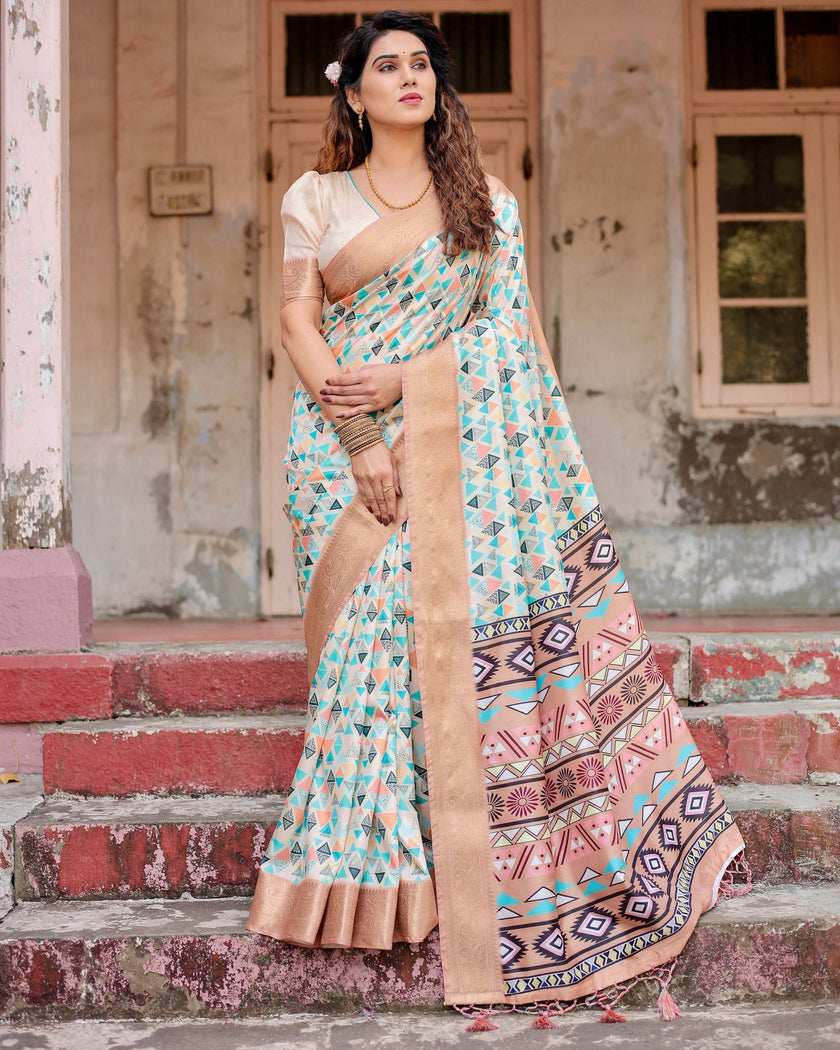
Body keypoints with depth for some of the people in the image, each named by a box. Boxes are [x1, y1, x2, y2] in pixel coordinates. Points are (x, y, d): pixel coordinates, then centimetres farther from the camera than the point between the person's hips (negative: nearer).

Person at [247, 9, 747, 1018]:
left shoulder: (486, 202, 12)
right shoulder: (315, 196, 10)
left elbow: (497, 328, 4)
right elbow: (299, 321, 2)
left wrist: (398, 381, -11)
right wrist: (359, 439, -11)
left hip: (455, 445, 1)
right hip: (345, 440, 0)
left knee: (454, 626, -6)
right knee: (367, 634, -6)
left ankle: (463, 871, 4)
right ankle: (367, 871, 3)